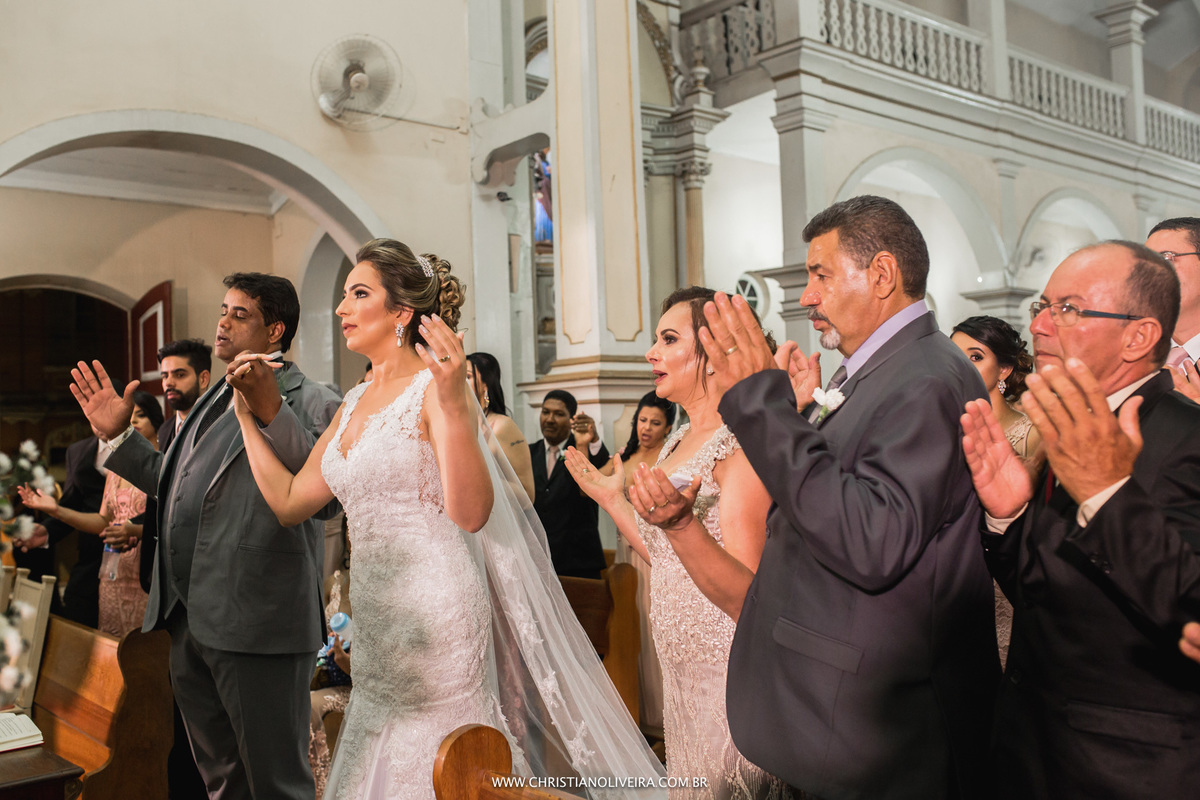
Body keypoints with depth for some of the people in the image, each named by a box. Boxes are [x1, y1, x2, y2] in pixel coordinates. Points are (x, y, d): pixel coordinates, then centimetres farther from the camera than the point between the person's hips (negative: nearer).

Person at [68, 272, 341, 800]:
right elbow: (176, 484, 25)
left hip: (257, 625, -9)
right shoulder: (216, 398, 18)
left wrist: (271, 411, -34)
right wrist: (117, 437, 18)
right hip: (189, 622, 9)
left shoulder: (310, 404, -11)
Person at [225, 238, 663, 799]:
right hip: (376, 620, 8)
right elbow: (289, 500, 12)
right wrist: (246, 411, 12)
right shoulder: (354, 403, 12)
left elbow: (471, 512, -24)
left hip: (434, 614, -8)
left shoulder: (434, 387, -12)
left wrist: (454, 403, -34)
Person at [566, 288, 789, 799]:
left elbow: (749, 595, -24)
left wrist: (680, 524, -40)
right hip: (682, 673, 9)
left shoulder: (742, 444, -18)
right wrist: (612, 500, 14)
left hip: (728, 676, -8)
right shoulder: (676, 444, 8)